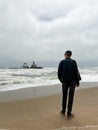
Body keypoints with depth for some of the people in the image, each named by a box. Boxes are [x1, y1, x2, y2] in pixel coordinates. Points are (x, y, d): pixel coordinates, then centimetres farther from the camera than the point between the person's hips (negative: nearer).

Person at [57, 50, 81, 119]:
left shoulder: (62, 62, -2)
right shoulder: (73, 62, -4)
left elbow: (59, 72, -1)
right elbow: (76, 72, -8)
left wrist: (61, 79, 15)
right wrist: (77, 82, 0)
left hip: (64, 81, 1)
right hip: (72, 81, -1)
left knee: (64, 96, 15)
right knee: (70, 97, 5)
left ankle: (63, 111, 24)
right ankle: (69, 113, 8)